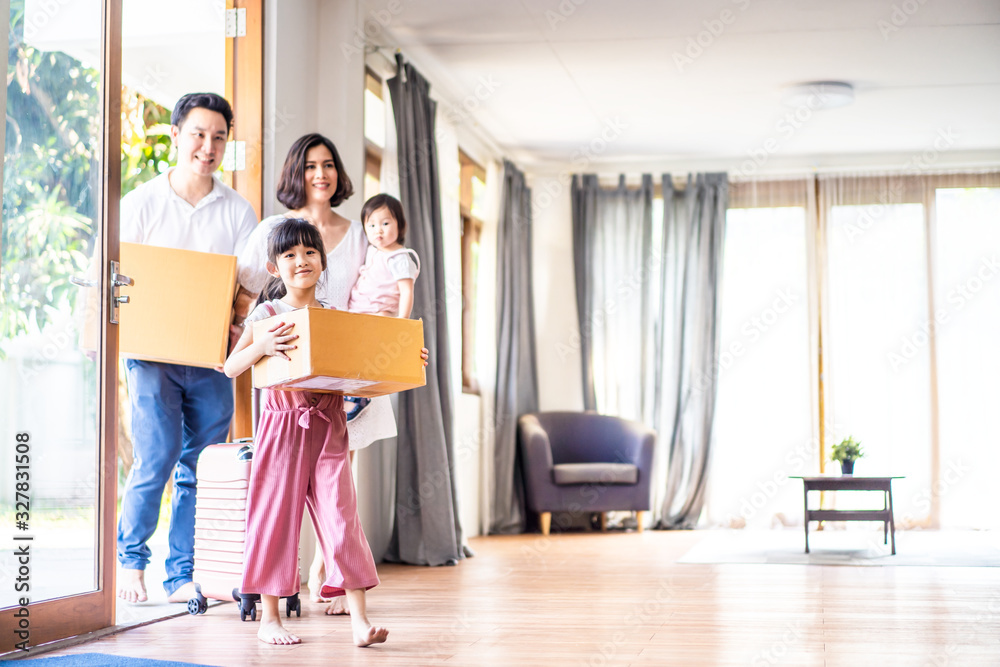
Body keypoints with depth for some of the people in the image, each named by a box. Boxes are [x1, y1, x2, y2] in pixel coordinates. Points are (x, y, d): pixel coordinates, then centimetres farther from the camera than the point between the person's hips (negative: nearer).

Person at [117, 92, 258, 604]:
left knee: (199, 468, 3)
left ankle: (182, 577, 11)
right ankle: (130, 558, 10)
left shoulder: (238, 211, 8)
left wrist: (235, 324, -13)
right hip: (154, 352, -2)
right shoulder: (141, 203, 4)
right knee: (156, 459, -12)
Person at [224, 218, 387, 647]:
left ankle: (359, 620, -4)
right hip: (283, 426, -2)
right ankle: (269, 617, 15)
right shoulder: (267, 315, 1)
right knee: (275, 516, 3)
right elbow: (231, 367, -7)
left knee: (341, 514, -4)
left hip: (328, 428, 2)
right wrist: (261, 345, -24)